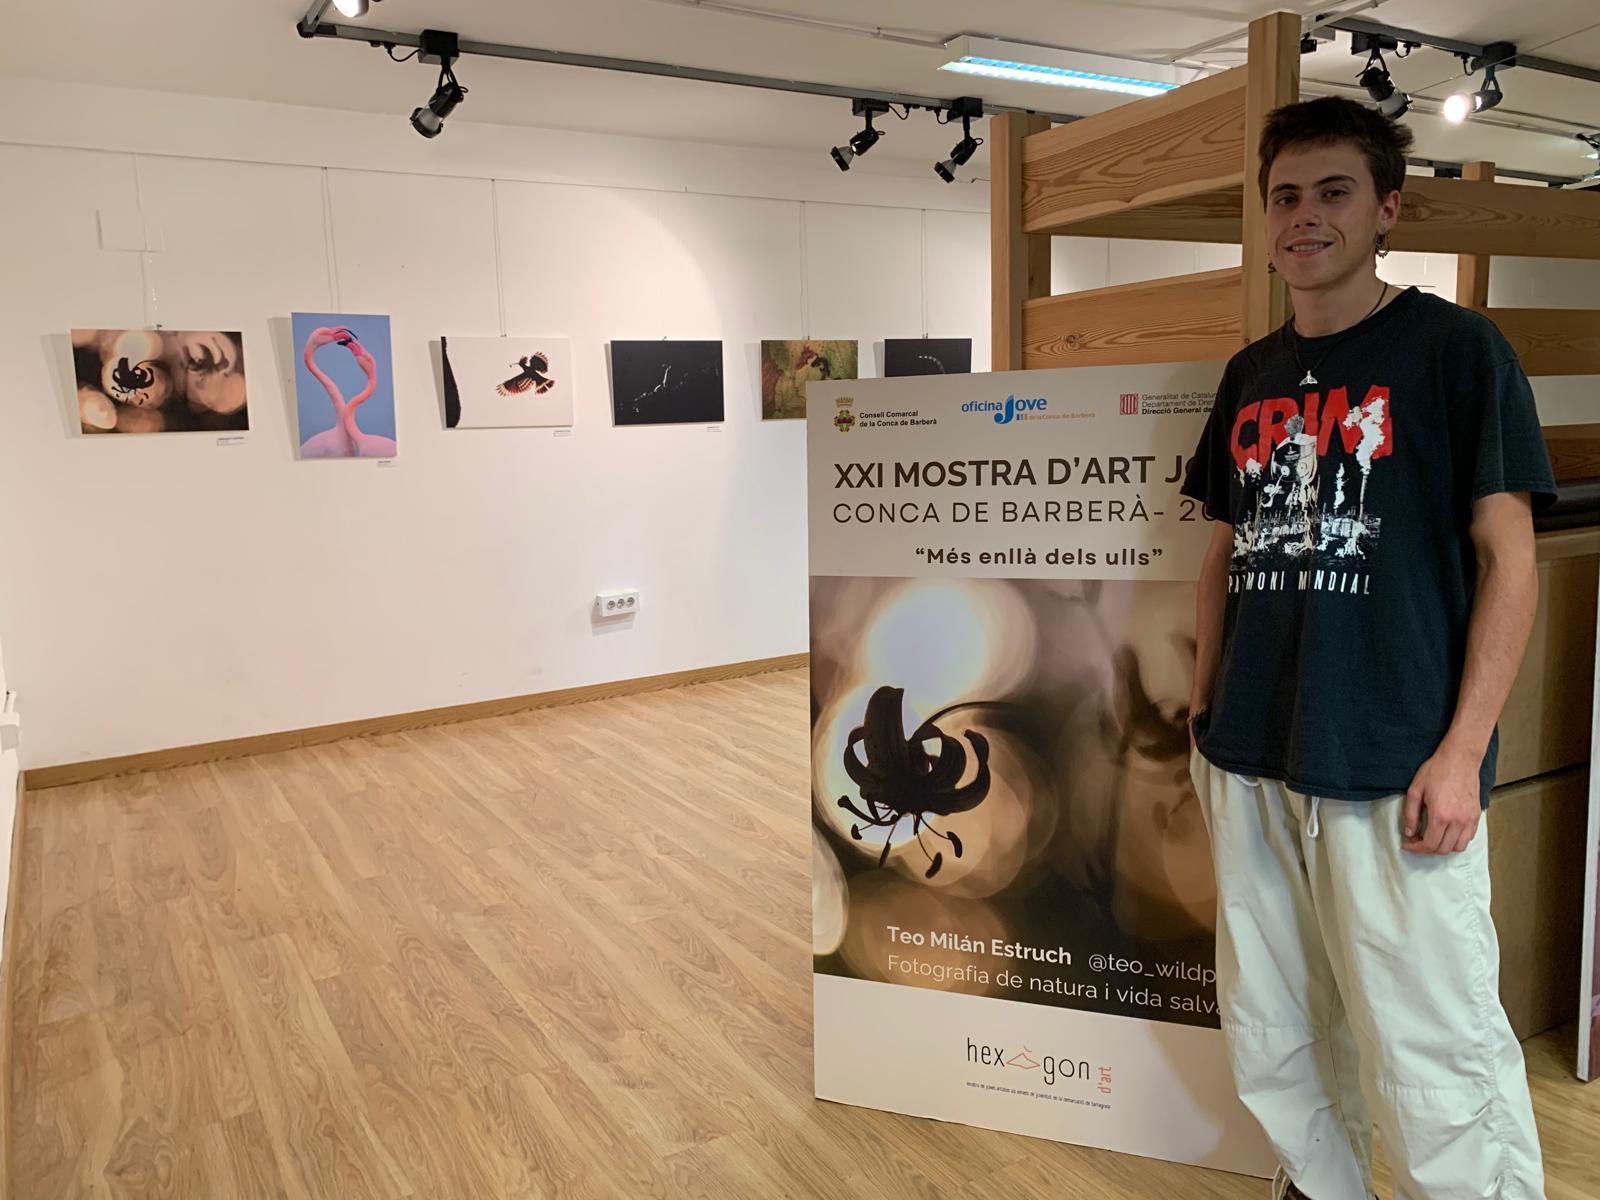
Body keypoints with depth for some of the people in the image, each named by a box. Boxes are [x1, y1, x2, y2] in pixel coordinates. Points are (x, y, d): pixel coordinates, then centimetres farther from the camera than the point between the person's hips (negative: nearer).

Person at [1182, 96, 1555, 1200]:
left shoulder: (1454, 349, -3)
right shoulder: (1251, 374, 12)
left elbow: (1508, 558, -6)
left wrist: (1462, 752, -13)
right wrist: (1204, 706, 12)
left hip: (1394, 767, -5)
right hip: (1249, 759, 6)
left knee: (1428, 1048, -1)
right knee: (1270, 1026, 16)